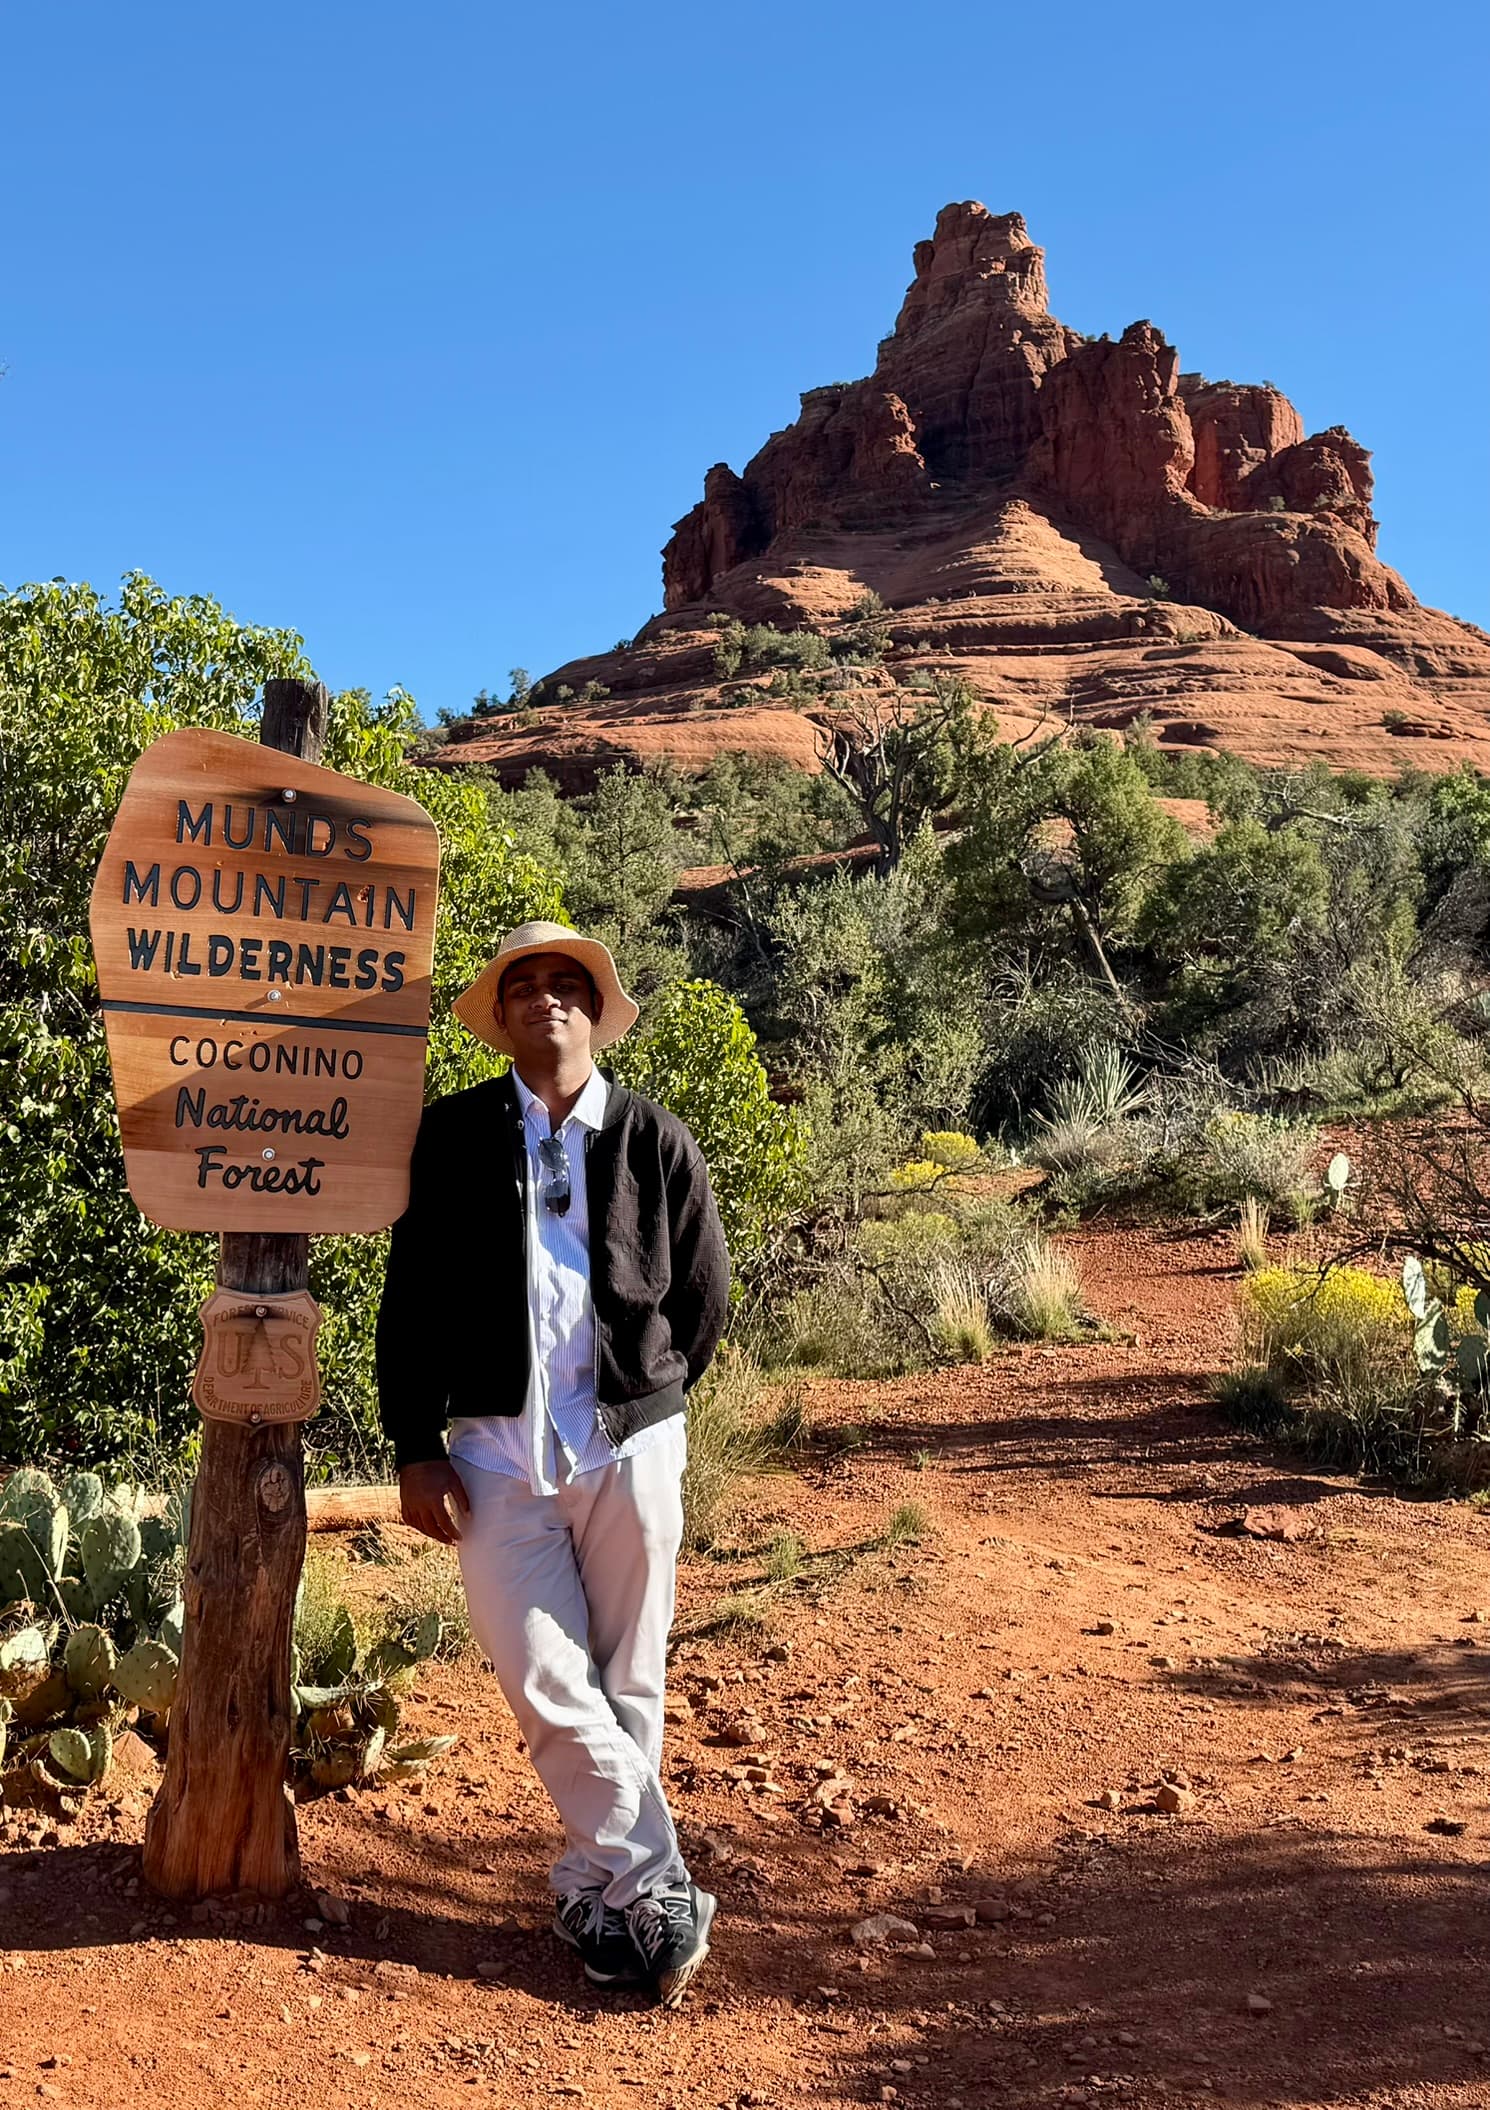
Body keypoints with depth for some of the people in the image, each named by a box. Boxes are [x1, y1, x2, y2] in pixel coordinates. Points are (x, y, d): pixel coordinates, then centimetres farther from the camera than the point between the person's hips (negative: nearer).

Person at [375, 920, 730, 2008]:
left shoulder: (658, 1139, 4)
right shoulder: (454, 1135, 4)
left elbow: (703, 1293, 12)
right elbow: (411, 1299, 4)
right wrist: (415, 1449, 0)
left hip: (630, 1446, 1)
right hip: (497, 1448, 0)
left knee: (626, 1685, 8)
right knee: (545, 1686, -3)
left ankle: (599, 1891, 26)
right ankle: (658, 1893, 11)